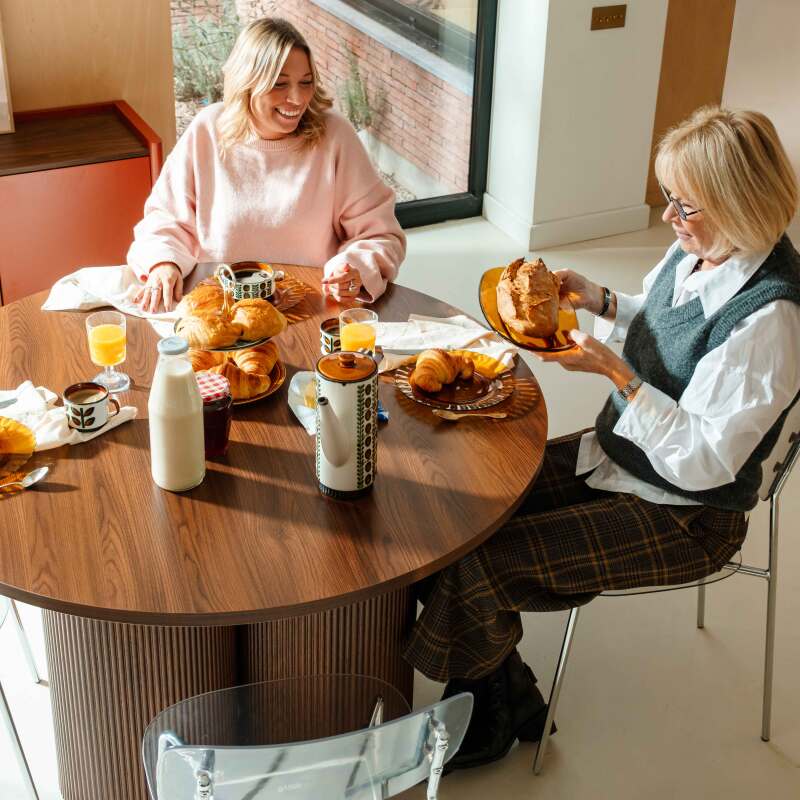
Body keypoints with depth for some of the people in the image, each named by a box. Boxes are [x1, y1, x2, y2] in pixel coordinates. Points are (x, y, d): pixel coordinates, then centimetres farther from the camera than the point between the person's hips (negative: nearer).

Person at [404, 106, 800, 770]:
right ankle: (512, 701, 11)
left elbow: (703, 462, -26)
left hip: (682, 514, -9)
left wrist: (613, 370, -28)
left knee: (480, 564, -18)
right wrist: (601, 302, 0)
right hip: (616, 456, 9)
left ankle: (482, 725, 12)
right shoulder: (697, 250, -2)